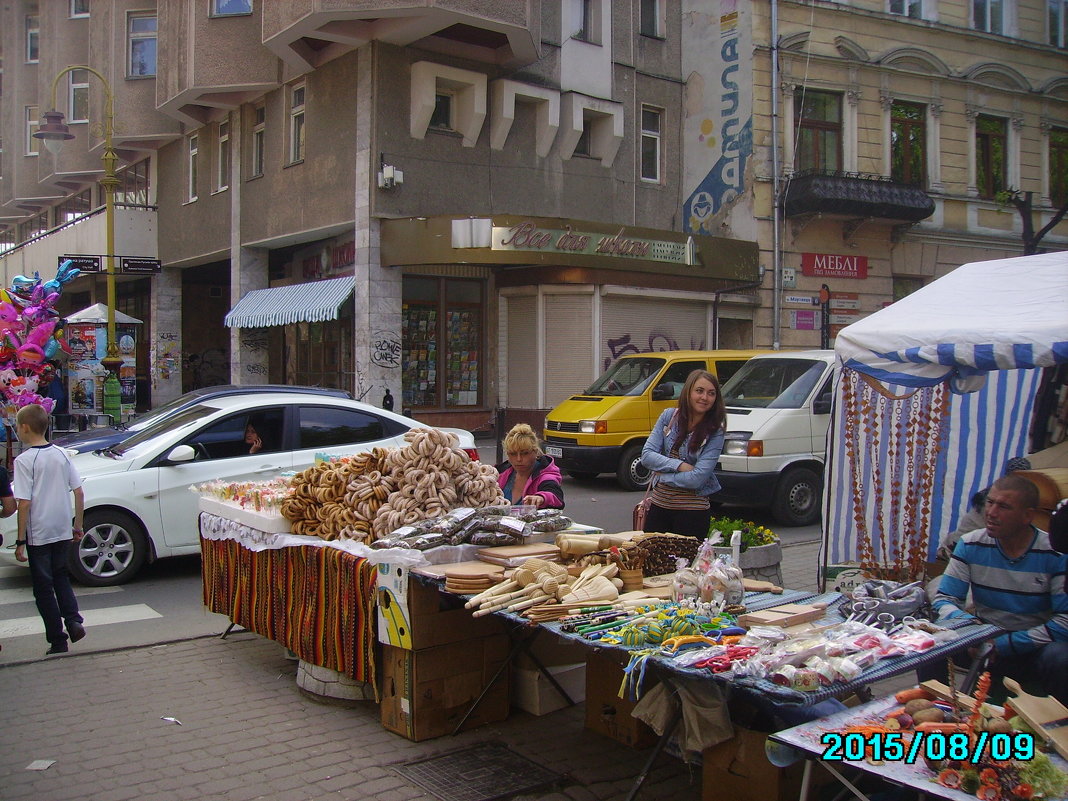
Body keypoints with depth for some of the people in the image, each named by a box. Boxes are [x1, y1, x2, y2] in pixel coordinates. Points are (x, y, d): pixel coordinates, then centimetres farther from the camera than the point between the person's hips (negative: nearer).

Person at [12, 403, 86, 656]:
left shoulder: (24, 460, -13)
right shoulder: (62, 455, 3)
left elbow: (24, 503, -16)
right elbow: (79, 493, 4)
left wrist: (20, 541, -11)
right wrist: (78, 526, 13)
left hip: (38, 534, -5)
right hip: (62, 531, 5)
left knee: (43, 587, 7)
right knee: (61, 577, 22)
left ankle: (57, 640, 10)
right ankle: (73, 620, 5)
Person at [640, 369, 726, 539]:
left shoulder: (715, 432, -10)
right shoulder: (669, 416, 0)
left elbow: (697, 478, -18)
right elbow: (646, 455, -6)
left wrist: (662, 474, -11)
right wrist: (680, 465, -16)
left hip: (692, 512, -3)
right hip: (659, 505, 4)